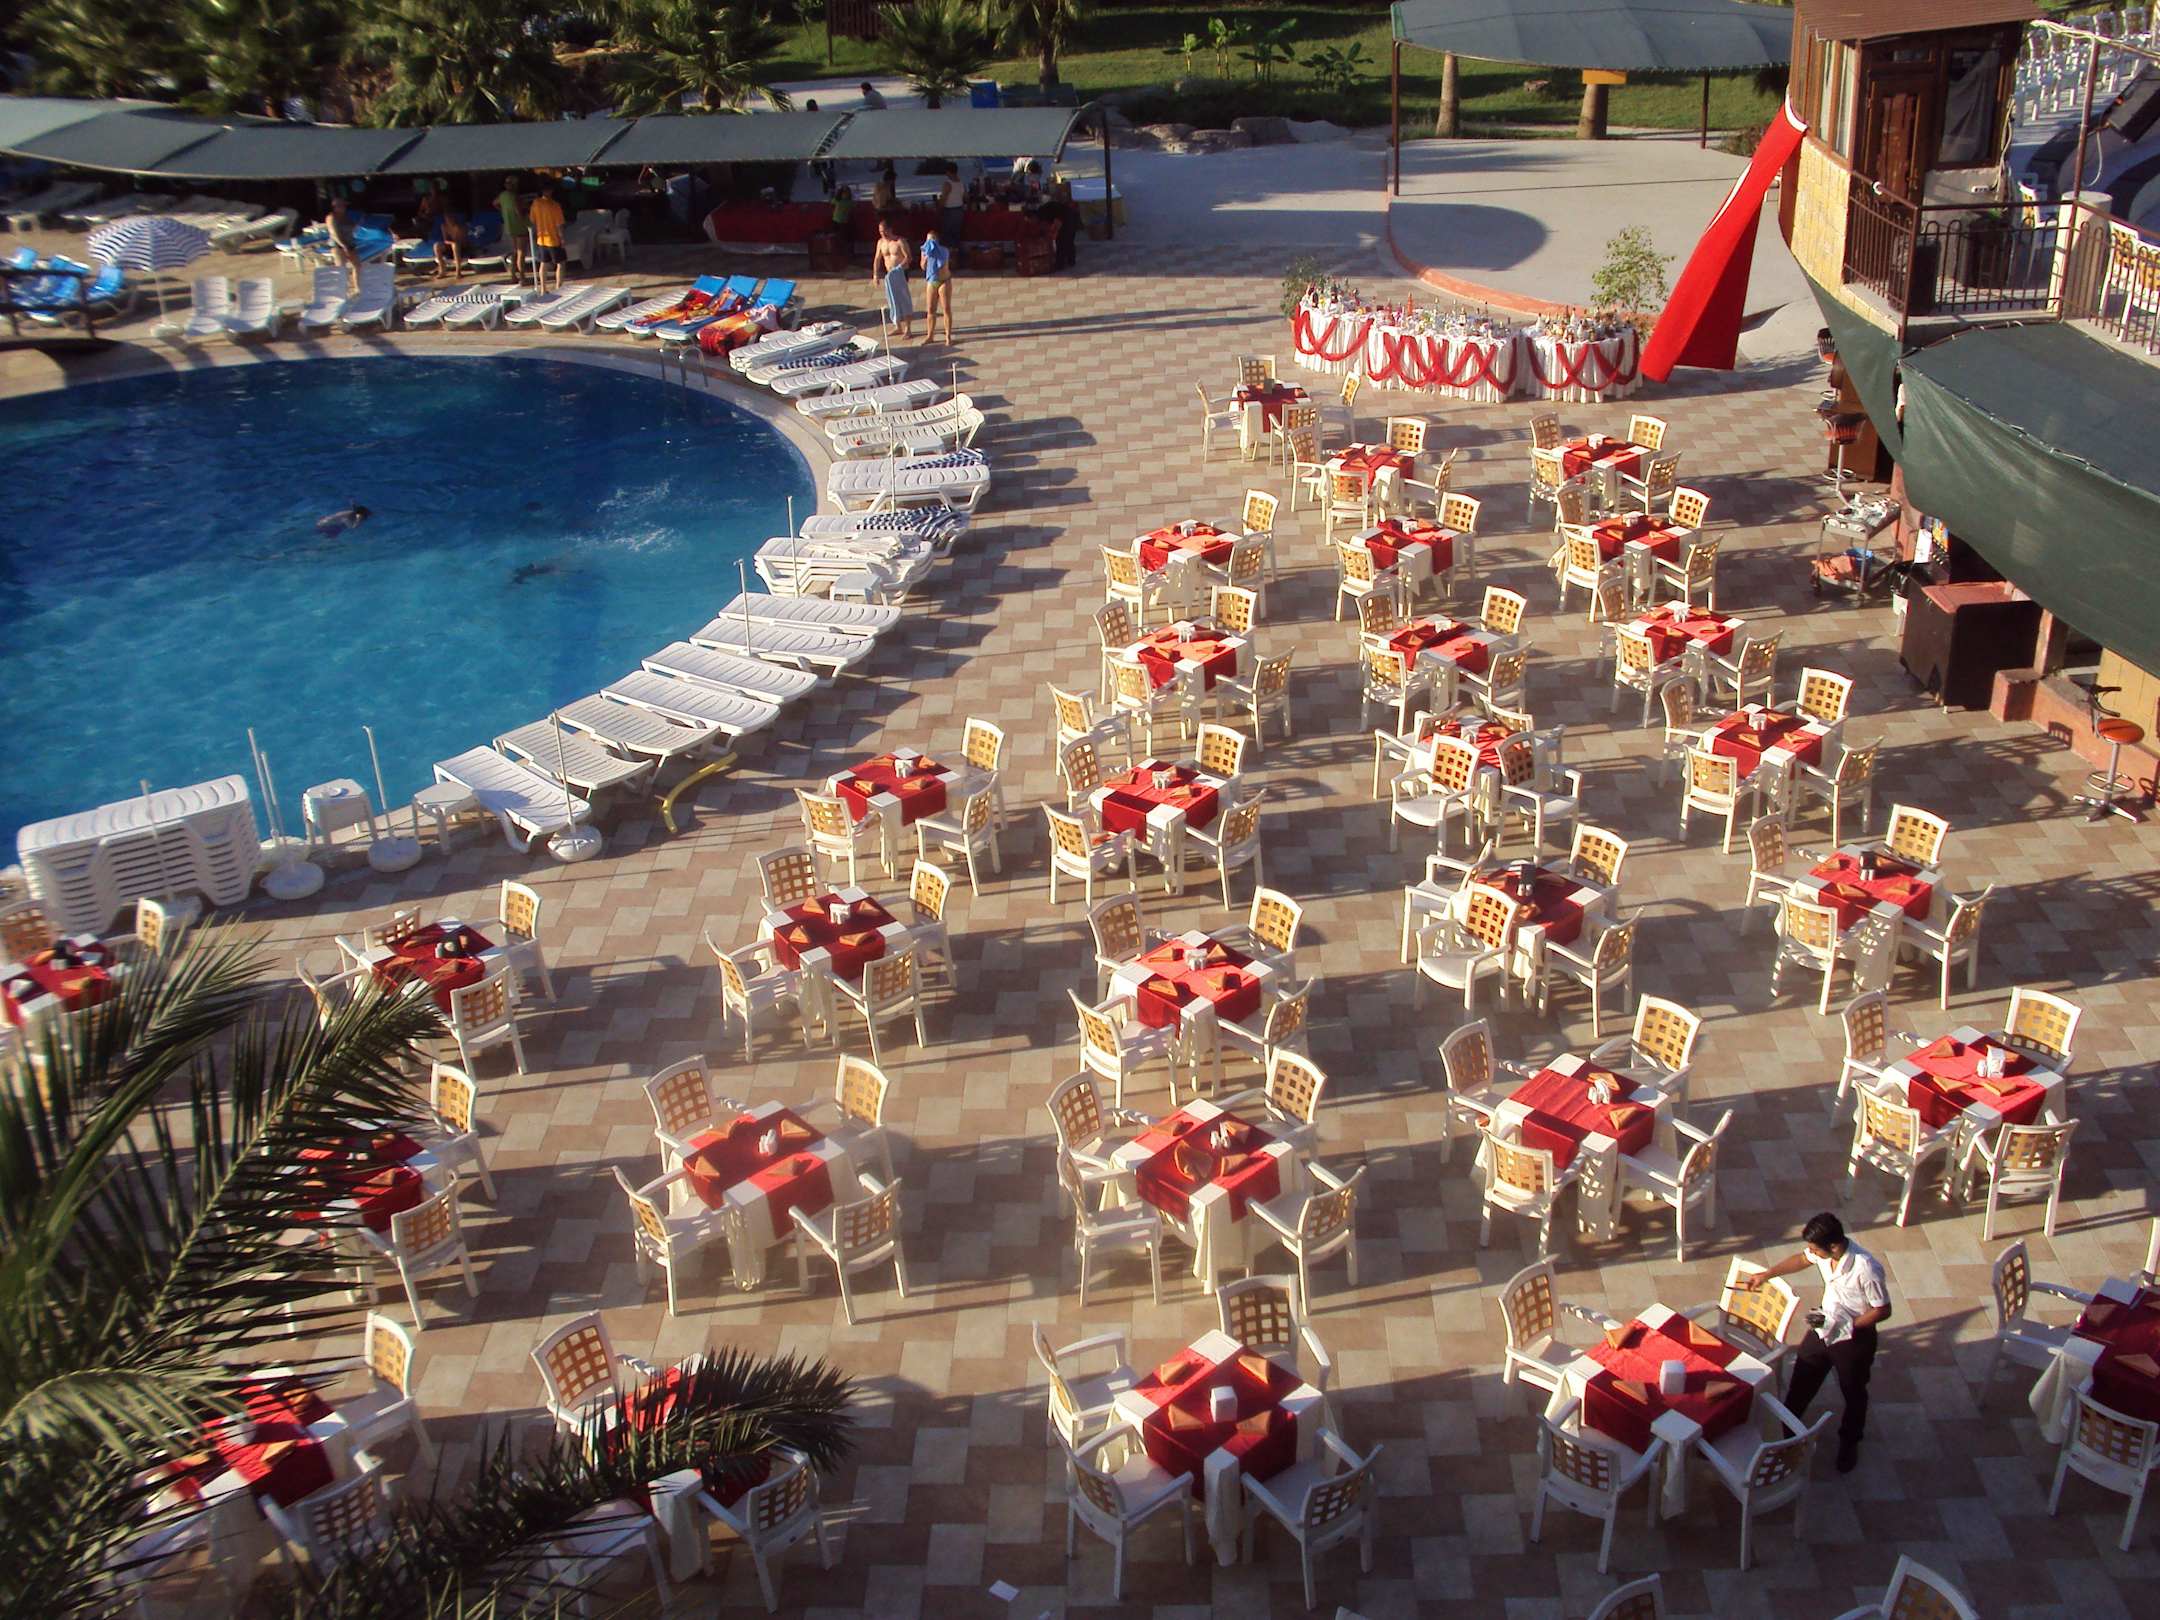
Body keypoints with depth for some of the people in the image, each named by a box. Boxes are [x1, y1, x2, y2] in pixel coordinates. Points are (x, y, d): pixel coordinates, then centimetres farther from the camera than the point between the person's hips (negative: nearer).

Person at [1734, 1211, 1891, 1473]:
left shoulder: (1866, 1270, -37)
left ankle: (1849, 1442, 46)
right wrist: (1765, 1275, 5)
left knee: (1853, 1392, 19)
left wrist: (1844, 1325, -25)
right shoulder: (1824, 1250, -18)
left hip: (1854, 1337, -5)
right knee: (1802, 1378, 22)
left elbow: (1883, 1311, -23)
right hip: (1824, 1326, 5)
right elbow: (1801, 1259, 6)